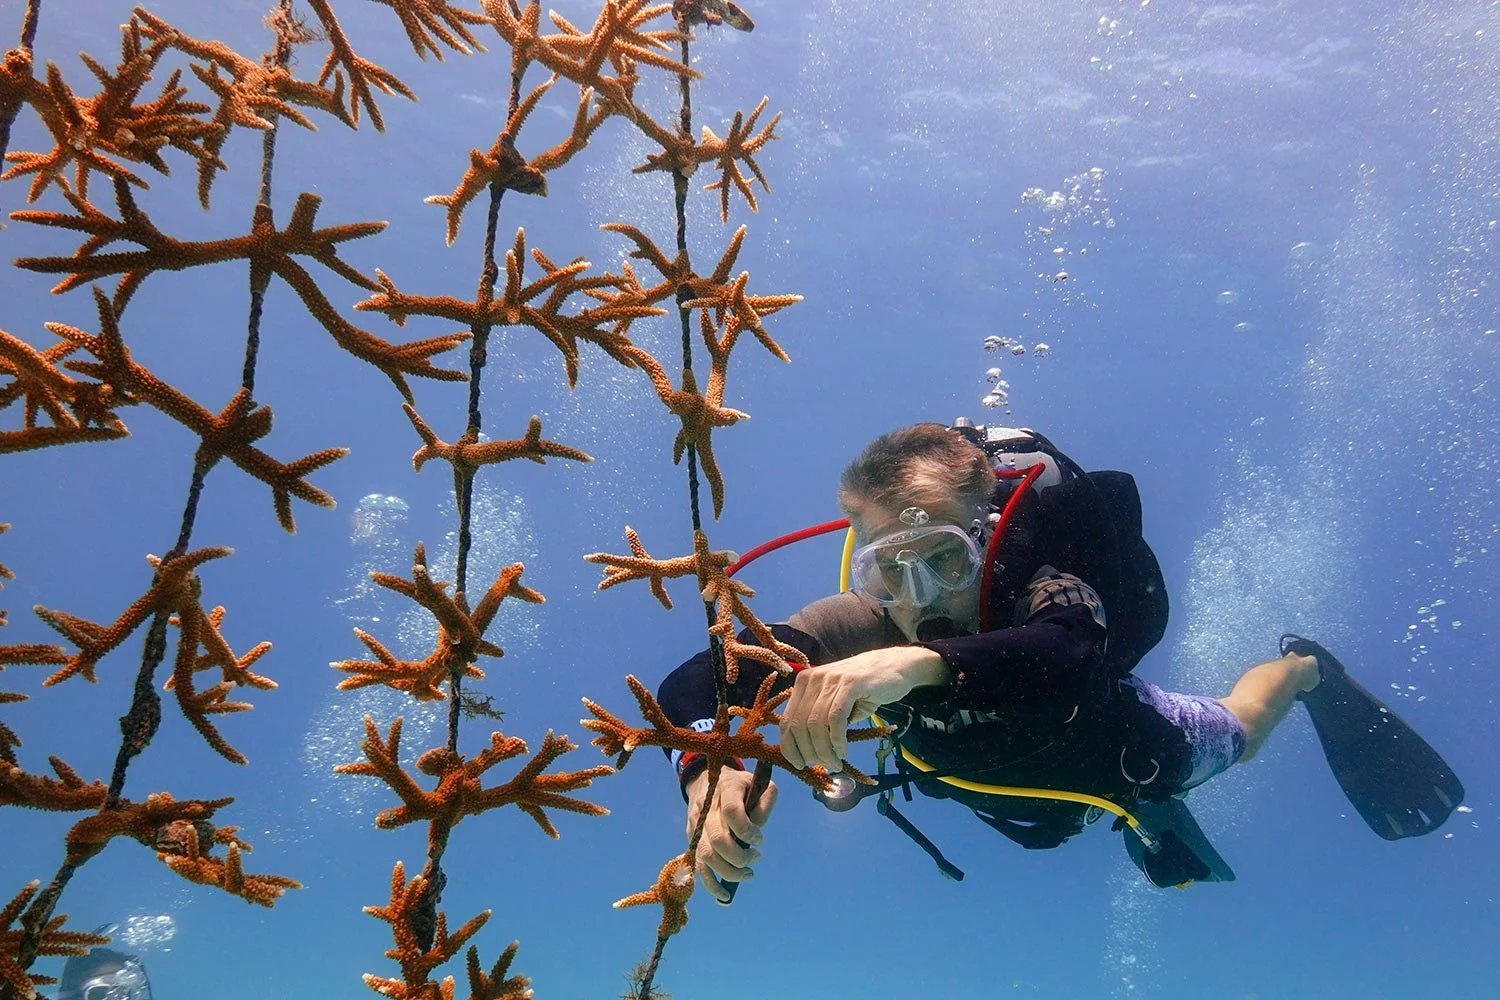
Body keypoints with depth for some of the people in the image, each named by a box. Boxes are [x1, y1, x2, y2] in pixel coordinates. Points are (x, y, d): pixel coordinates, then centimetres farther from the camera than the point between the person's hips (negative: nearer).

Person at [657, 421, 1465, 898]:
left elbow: (1072, 657, -70)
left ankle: (1305, 669, 60)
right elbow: (689, 687, -44)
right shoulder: (865, 627, -39)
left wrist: (921, 662, -87)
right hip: (987, 778, 3)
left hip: (1123, 744, -2)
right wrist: (709, 777, -65)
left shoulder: (1040, 594, -46)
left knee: (1237, 731, 30)